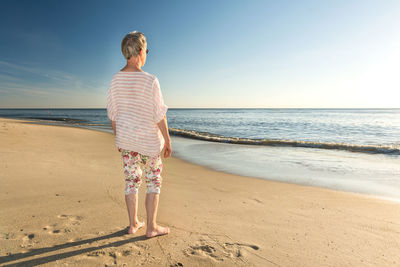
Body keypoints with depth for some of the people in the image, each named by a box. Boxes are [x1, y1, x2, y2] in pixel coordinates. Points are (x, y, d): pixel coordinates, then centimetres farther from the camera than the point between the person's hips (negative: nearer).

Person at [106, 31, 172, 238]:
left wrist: (117, 137, 16)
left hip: (125, 138, 5)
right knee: (154, 182, 9)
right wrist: (167, 140, -7)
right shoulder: (150, 81, -19)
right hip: (149, 140, -5)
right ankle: (151, 227, 16)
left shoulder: (115, 80, -2)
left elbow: (112, 113, 5)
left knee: (131, 180, 14)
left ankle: (133, 224, 26)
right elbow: (159, 115, -17)